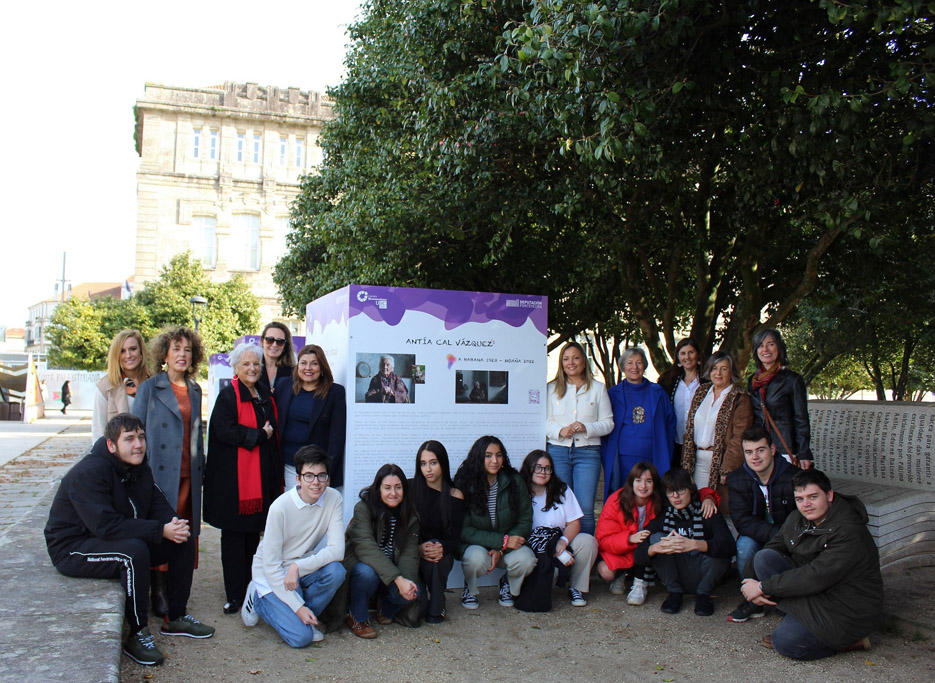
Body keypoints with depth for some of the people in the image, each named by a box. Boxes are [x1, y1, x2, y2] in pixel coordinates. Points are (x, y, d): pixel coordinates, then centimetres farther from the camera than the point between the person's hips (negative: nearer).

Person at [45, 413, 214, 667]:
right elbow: (106, 525, -33)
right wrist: (161, 531, -34)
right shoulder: (88, 474, -24)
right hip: (73, 550, -8)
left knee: (184, 541, -3)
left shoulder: (138, 468, 3)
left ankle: (176, 618, 9)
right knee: (134, 551, -36)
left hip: (124, 540, 9)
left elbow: (158, 506, 2)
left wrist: (175, 524, -23)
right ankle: (137, 635, -21)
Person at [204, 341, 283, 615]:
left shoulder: (265, 396, 15)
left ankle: (250, 591, 21)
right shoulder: (228, 395, -6)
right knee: (234, 538, 1)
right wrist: (259, 435, -12)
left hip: (262, 477, 7)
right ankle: (235, 596, 9)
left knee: (254, 533, 11)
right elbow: (224, 431, -20)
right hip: (234, 477, -6)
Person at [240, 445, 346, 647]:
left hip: (305, 567, 4)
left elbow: (337, 549, -19)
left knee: (336, 571, -28)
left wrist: (299, 566, -29)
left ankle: (306, 618, 0)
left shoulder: (333, 499, -14)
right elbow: (271, 565, -20)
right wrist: (298, 606, -22)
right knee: (301, 636, -17)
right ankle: (258, 598, 10)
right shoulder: (280, 507, -23)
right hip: (272, 574, -4)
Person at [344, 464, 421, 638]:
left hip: (394, 571, 4)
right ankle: (357, 617, -7)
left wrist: (407, 581, -32)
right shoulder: (363, 508, -19)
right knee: (367, 573, -37)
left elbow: (410, 552, -11)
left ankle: (386, 608, 12)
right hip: (360, 563, -3)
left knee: (412, 594, -24)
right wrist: (398, 579, -39)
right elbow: (366, 548, -30)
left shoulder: (410, 515, -4)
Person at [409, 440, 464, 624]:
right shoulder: (410, 488, -2)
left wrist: (442, 548, -26)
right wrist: (419, 548, -23)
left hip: (443, 554, 1)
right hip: (413, 553, -1)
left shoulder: (455, 496, 0)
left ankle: (436, 609, -9)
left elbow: (454, 537, -3)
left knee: (435, 560, -33)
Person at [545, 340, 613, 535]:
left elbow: (608, 422, 7)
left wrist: (586, 428, -11)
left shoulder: (597, 388, 10)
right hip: (558, 451, 1)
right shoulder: (552, 388, 12)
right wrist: (560, 431, -12)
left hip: (588, 452, -1)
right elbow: (544, 420, 8)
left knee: (585, 508, -7)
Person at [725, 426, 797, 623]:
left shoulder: (793, 477, -17)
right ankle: (753, 601, -10)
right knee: (745, 544, -29)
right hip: (757, 538, 2)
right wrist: (776, 534, -33)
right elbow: (742, 521, -18)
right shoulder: (736, 480, -8)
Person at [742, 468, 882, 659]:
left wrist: (763, 587, -24)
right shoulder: (797, 519, 0)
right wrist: (757, 587, -17)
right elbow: (774, 546, 2)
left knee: (785, 642, -20)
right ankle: (796, 619, -7)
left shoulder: (849, 534, -25)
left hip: (848, 608, -7)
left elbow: (815, 577, -29)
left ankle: (850, 640, 1)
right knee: (764, 557, -13)